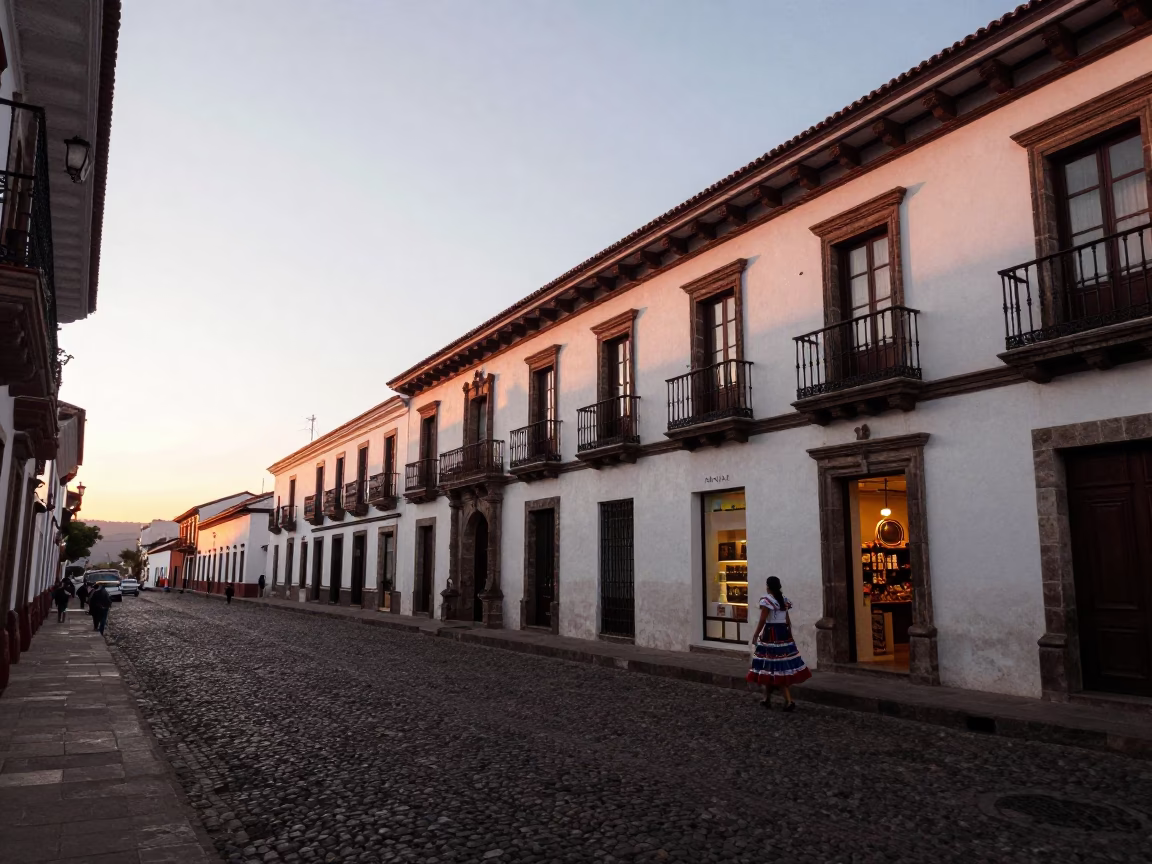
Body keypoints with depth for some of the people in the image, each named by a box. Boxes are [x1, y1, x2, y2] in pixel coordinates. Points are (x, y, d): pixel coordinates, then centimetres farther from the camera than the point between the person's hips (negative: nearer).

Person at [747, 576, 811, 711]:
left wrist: (755, 635, -7)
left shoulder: (766, 600, -10)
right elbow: (787, 620, 14)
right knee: (784, 666, 8)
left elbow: (762, 620, -13)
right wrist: (789, 635, 22)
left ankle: (767, 699, 6)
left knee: (770, 665, 1)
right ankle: (789, 701, 9)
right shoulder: (784, 599, 10)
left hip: (770, 634, -6)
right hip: (783, 633, 6)